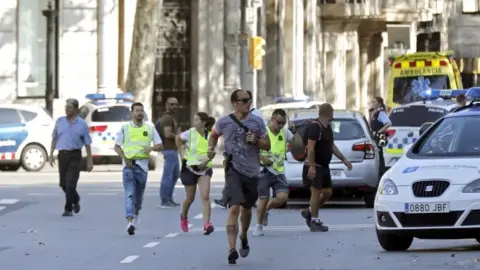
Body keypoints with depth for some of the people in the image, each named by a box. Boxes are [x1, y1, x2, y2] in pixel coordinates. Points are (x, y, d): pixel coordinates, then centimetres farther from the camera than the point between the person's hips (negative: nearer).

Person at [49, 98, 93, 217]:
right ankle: (75, 199, 35)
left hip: (75, 155, -4)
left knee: (70, 183, -12)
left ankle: (68, 209, -5)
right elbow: (54, 138, 16)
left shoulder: (82, 124, 0)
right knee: (63, 183, 8)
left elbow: (87, 144, 2)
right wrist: (51, 154, 9)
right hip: (62, 154, 4)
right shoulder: (60, 121, 8)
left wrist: (90, 161, -1)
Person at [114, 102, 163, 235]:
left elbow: (160, 146, 8)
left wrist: (151, 148, -14)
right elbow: (117, 146, 6)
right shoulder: (125, 128, 4)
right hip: (128, 164, -2)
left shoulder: (150, 129, 7)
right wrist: (124, 158, -10)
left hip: (143, 164, 2)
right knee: (129, 194, -13)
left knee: (139, 194, 10)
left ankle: (136, 214, 37)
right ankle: (130, 222, -22)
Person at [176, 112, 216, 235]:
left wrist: (207, 159, -13)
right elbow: (178, 138, 11)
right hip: (190, 168, 0)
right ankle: (184, 217, 41)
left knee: (205, 197, -16)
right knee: (190, 198, 11)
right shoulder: (190, 133, -8)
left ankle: (207, 225, -21)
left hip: (204, 169, 0)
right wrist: (181, 153, 5)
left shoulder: (210, 136, -6)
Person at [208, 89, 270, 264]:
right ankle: (232, 250, -22)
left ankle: (244, 237, 48)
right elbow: (214, 135, 20)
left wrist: (256, 141, -14)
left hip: (252, 171, 3)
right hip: (234, 170, -3)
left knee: (246, 209, 19)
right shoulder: (224, 122, -2)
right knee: (234, 208, -18)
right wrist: (211, 148, 2)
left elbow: (267, 146, 5)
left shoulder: (257, 122, 1)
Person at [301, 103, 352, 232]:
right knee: (316, 192, -8)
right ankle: (314, 222, -4)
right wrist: (311, 166, -28)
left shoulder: (327, 128, 15)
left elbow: (332, 146, 24)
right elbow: (310, 148, -22)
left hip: (324, 166, 9)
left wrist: (344, 159, 21)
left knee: (327, 192, 10)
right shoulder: (314, 127, -16)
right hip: (315, 166, -9)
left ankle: (309, 212, 23)